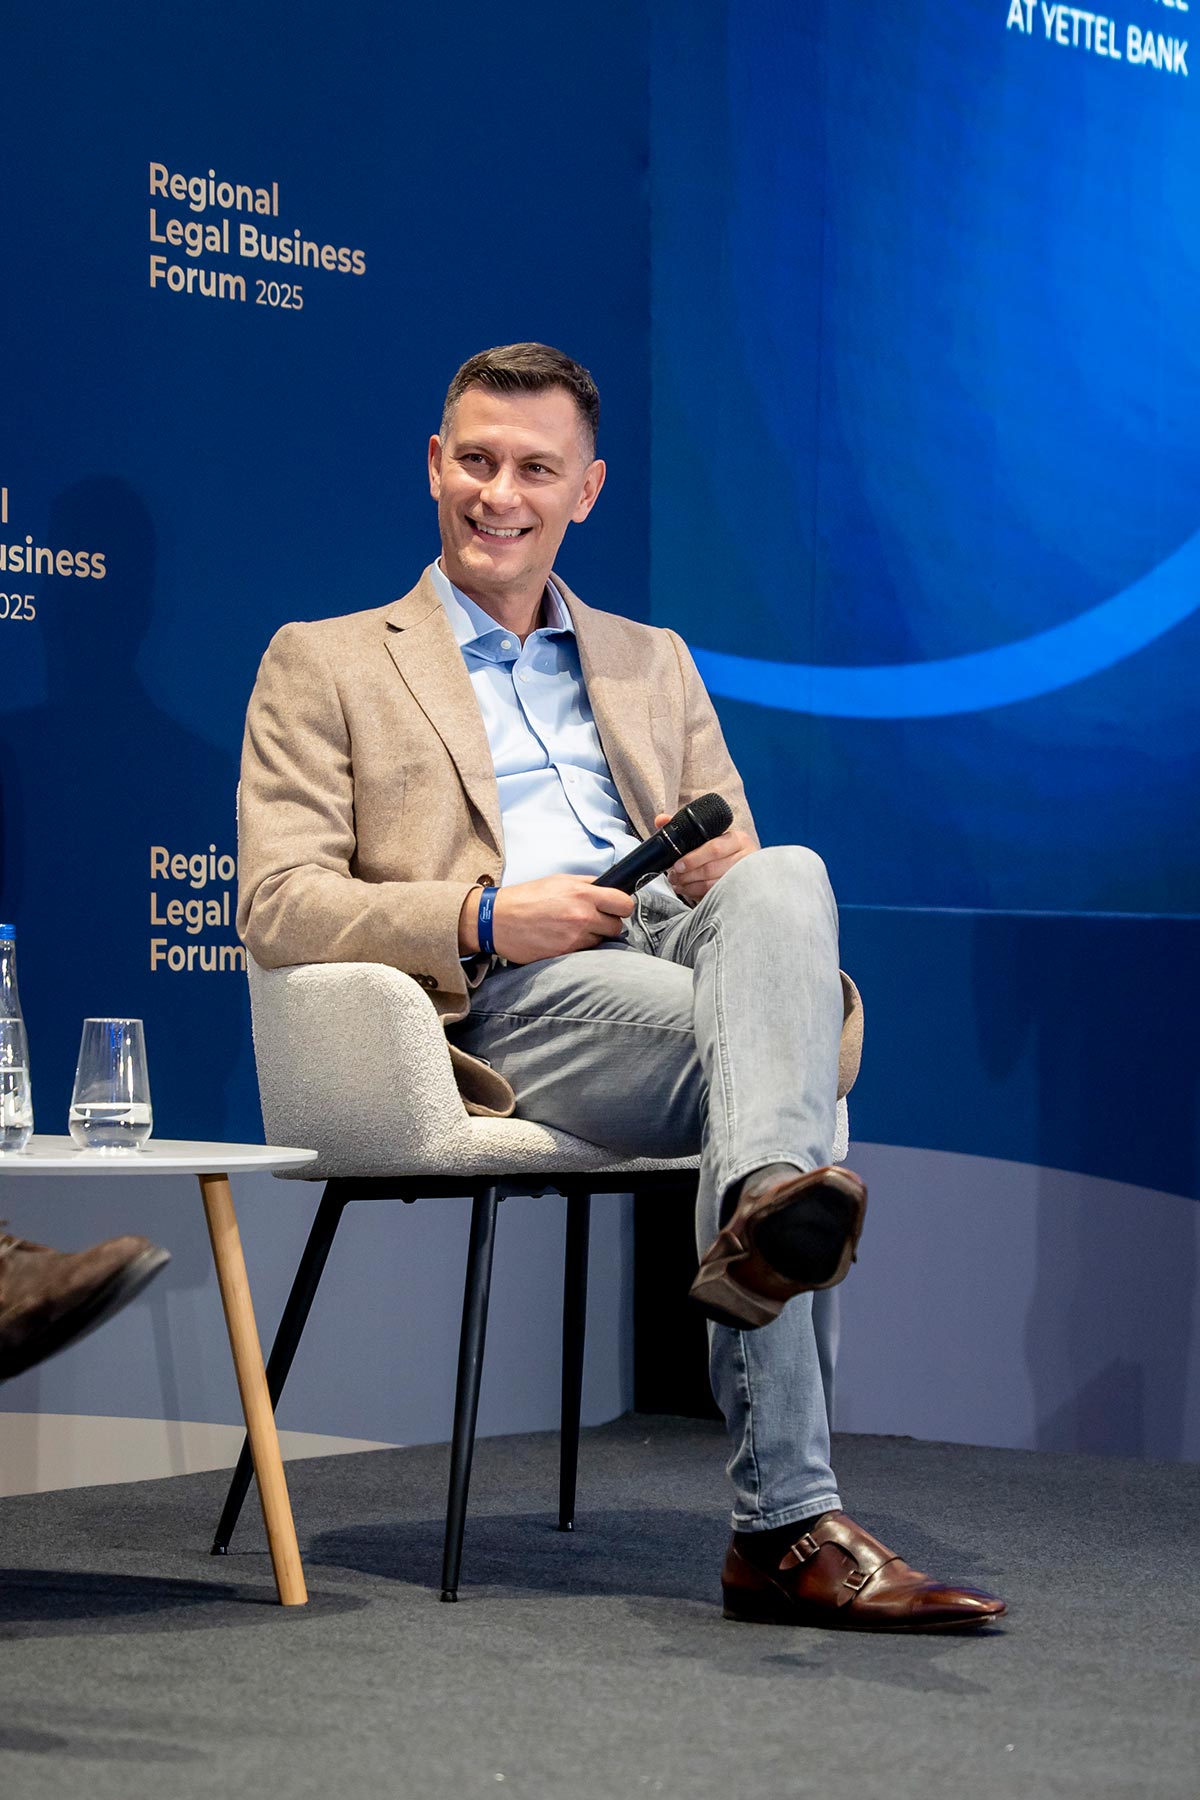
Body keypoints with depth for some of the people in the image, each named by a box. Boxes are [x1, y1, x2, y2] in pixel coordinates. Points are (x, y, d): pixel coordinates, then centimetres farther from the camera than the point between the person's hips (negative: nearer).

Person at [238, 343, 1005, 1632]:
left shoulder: (653, 663, 31)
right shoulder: (325, 664, 17)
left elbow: (741, 867, 24)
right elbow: (277, 906, 4)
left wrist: (735, 876, -4)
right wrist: (486, 920, -13)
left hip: (675, 950, 4)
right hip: (503, 1003, -4)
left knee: (786, 878, -33)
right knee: (740, 1044, -35)